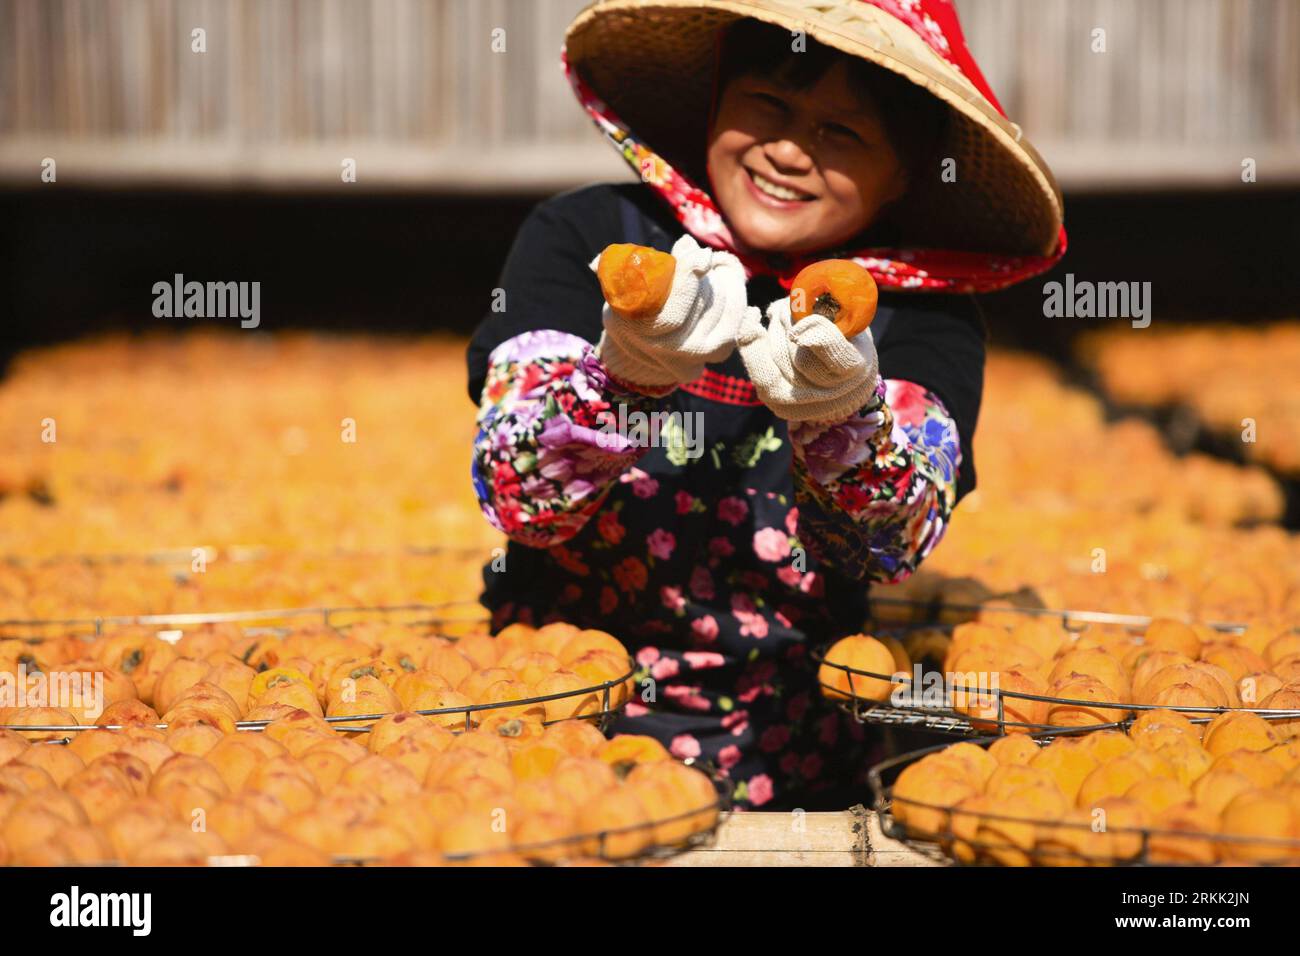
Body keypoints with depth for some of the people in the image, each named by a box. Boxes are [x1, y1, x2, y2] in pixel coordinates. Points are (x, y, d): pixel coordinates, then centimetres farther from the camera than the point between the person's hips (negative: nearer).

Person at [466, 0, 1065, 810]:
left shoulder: (928, 317, 4)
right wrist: (623, 370, -27)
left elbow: (894, 543, -9)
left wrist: (840, 409, -29)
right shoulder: (583, 234, 3)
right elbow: (518, 498, -7)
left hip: (786, 767, 1)